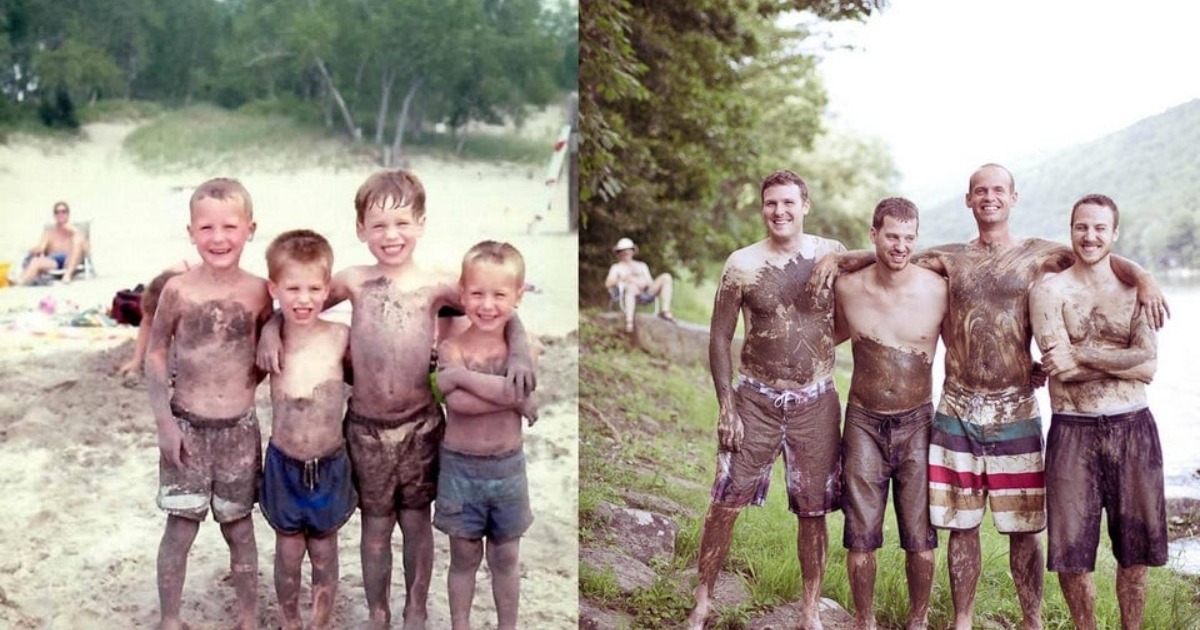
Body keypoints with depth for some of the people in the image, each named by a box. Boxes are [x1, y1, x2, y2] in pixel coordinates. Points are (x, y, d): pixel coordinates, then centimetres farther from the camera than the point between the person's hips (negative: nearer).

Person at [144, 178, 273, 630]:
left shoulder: (258, 291, -6)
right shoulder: (179, 290, -11)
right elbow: (155, 354, -3)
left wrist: (248, 383, -4)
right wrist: (164, 420, -6)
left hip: (240, 428, 2)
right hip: (187, 427, -1)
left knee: (240, 529, 12)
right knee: (181, 529, 6)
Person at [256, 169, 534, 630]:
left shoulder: (437, 285, -8)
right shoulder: (352, 282, -5)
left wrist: (518, 355, -20)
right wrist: (271, 330, -8)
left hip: (420, 423, 0)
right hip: (366, 425, 1)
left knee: (416, 519, 14)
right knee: (375, 523, 14)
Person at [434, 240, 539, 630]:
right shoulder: (452, 347, -9)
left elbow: (527, 399, -25)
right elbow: (458, 402, -27)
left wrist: (462, 375, -22)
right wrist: (511, 395, -26)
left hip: (507, 467, 1)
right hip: (460, 467, -1)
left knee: (505, 559, 15)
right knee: (464, 558, 14)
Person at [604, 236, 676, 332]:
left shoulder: (642, 265, 33)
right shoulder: (616, 267, 22)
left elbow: (651, 282, 22)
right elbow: (608, 284, 5)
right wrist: (623, 279, -10)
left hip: (646, 293, 4)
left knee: (666, 277, -18)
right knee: (632, 286, -42)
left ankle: (665, 311, -26)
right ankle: (629, 322, -53)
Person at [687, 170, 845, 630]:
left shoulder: (833, 255, 0)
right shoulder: (743, 264, -4)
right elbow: (720, 338, -1)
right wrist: (726, 407, -6)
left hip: (816, 401, 1)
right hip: (756, 399, -1)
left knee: (814, 511, 8)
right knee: (726, 501, -1)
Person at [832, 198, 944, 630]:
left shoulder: (938, 290, -9)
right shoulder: (847, 288, -5)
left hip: (917, 424, -1)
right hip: (863, 423, 1)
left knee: (920, 536, 5)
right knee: (860, 534, 5)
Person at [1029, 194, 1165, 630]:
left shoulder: (1135, 290, 6)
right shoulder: (1050, 290, -2)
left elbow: (1148, 367, -7)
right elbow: (1058, 367, -13)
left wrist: (1082, 354, -14)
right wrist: (1120, 360, -12)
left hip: (1133, 428, 2)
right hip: (1073, 430, -2)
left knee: (1135, 547, 11)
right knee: (1070, 548, 4)